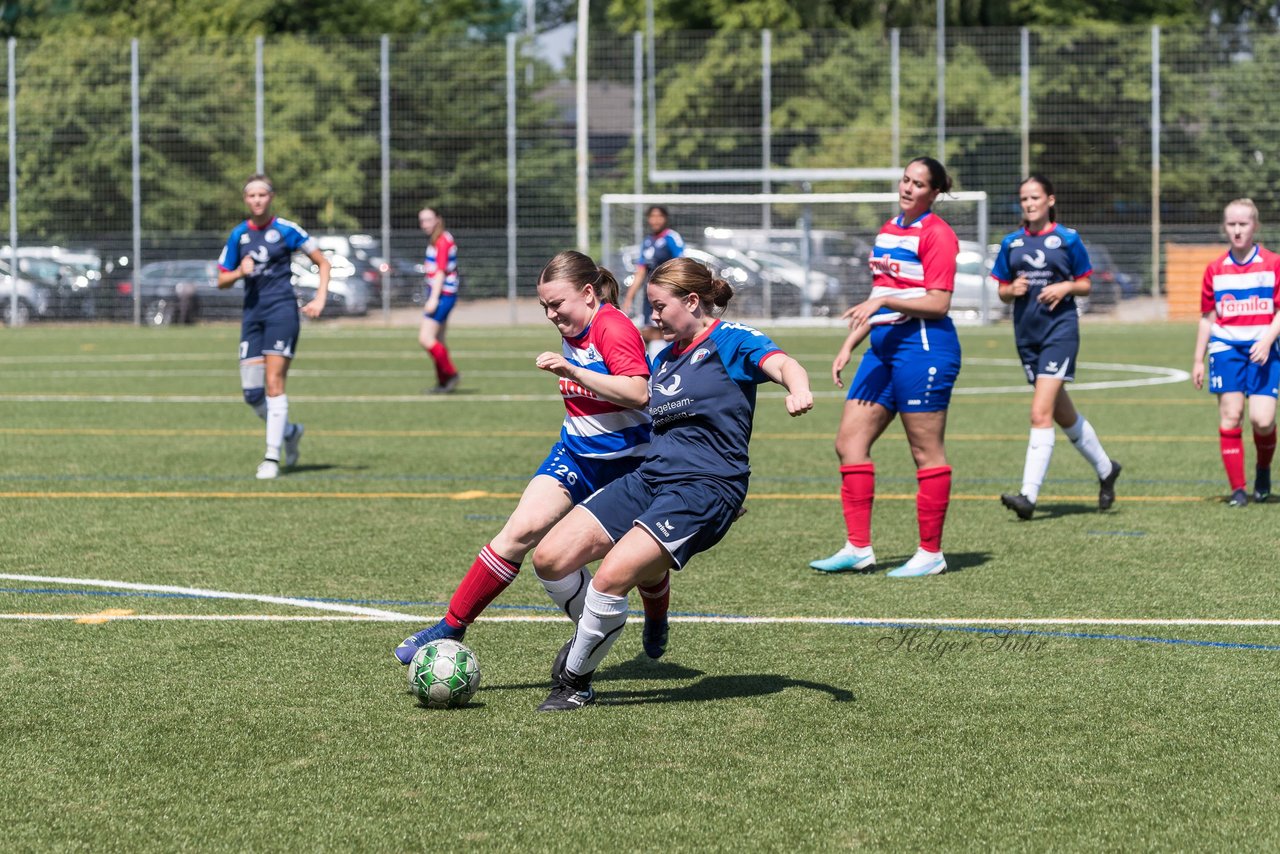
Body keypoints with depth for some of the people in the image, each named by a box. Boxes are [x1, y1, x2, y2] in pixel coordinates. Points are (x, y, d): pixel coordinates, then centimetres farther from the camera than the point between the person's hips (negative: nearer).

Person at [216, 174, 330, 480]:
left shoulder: (286, 230, -2)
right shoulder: (238, 235, 10)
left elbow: (323, 263, 4)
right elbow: (222, 280, 15)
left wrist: (320, 299, -7)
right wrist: (240, 272, -6)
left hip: (281, 309, -5)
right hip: (252, 313, 5)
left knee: (274, 383, -12)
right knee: (251, 391, -1)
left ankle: (272, 457, -9)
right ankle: (289, 432, 25)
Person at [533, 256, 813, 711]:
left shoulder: (730, 341, -4)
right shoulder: (664, 357, 20)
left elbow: (781, 364, -24)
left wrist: (798, 391, -45)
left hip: (705, 486, -8)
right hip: (649, 477, 8)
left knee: (612, 576, -25)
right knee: (550, 559, -6)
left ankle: (574, 681, -5)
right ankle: (589, 634, 21)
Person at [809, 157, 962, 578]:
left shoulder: (936, 234, -9)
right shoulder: (888, 231, 17)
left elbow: (938, 304, -16)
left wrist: (883, 301, -23)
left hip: (923, 348, -9)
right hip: (884, 347, 9)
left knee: (926, 452, -3)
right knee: (849, 441, 3)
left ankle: (931, 553, 4)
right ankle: (858, 549, 5)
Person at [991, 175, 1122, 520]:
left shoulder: (1067, 239, -1)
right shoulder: (1011, 243, 9)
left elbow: (1085, 284, 6)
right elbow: (1002, 292, 13)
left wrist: (1066, 287, -14)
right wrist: (1013, 290, -8)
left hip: (1060, 328, -5)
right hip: (1027, 333, 5)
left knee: (1041, 414, -16)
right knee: (1063, 414, 15)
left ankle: (1029, 495, -21)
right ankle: (1105, 469, 36)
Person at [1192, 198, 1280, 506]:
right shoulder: (1215, 270, 9)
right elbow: (1208, 317, 15)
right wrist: (1198, 359, 14)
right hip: (1226, 347, 2)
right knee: (1230, 415, -6)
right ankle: (1237, 488, 0)